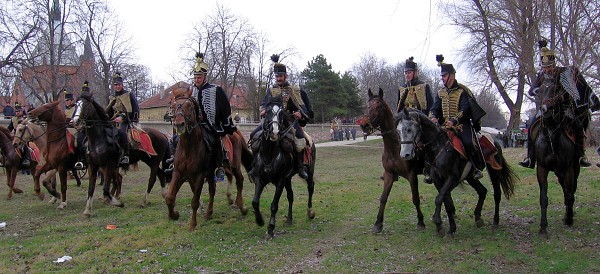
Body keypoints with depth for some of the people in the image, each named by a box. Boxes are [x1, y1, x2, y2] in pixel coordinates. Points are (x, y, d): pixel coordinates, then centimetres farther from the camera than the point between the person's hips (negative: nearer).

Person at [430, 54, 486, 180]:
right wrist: (433, 117, -16)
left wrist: (454, 121, -28)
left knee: (469, 142, -28)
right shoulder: (440, 93, 15)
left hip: (462, 124, -5)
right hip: (445, 126, 5)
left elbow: (464, 110, -13)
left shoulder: (462, 91, -2)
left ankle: (477, 168, -8)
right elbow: (434, 108, 7)